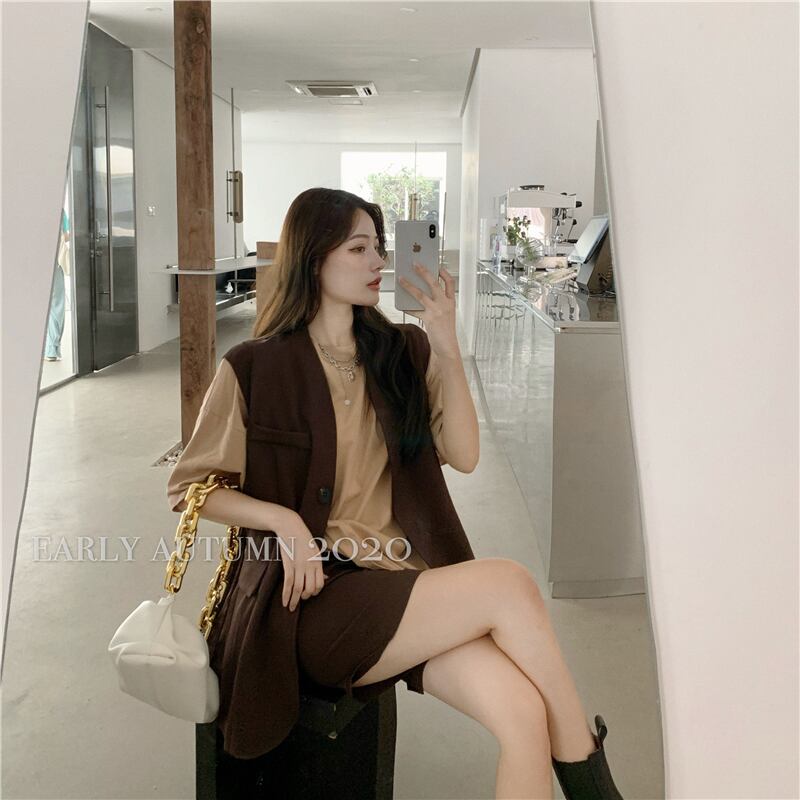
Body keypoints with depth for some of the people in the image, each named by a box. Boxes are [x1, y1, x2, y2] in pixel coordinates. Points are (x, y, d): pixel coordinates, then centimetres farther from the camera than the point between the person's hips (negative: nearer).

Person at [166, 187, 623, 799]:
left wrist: (446, 346, -7)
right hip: (316, 594, -4)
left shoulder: (404, 351, 11)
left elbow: (464, 456, 2)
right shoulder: (254, 369, 0)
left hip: (404, 579, 4)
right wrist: (284, 519, -13)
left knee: (523, 711, -25)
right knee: (509, 584, -25)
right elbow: (187, 487, 3)